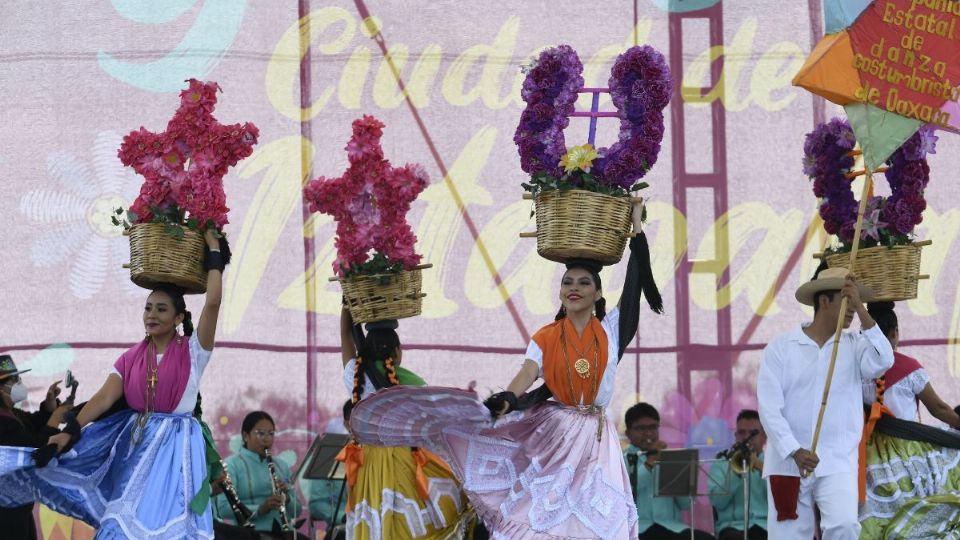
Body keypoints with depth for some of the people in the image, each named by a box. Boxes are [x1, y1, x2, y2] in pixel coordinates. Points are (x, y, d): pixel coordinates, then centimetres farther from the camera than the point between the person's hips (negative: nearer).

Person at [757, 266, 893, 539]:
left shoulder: (854, 346, 7)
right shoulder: (780, 348, 1)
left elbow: (883, 361, -15)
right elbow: (769, 408, -6)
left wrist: (861, 308, -14)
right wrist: (794, 451, -19)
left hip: (837, 464, 1)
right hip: (787, 464, -1)